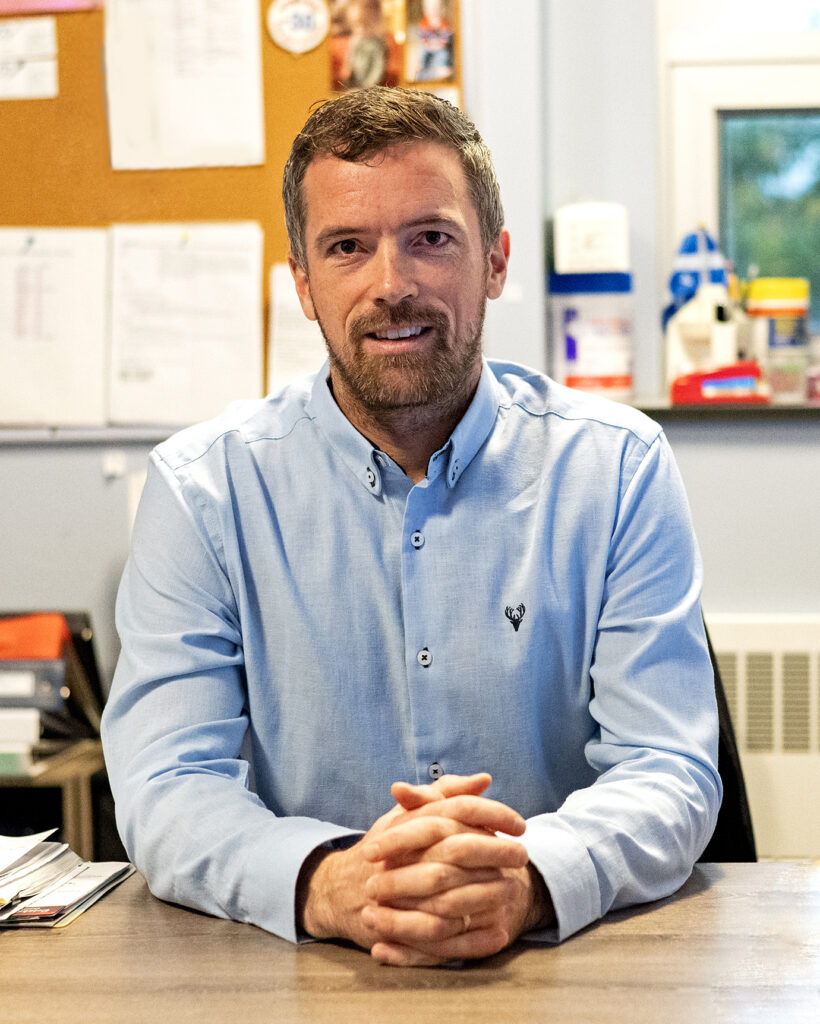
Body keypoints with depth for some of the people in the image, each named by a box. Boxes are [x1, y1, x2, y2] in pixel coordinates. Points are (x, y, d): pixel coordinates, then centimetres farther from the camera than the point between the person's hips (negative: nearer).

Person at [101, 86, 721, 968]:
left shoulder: (617, 468, 0)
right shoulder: (202, 486, 0)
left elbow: (668, 772, -7)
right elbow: (166, 788, -8)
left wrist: (527, 880, -30)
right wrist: (327, 883, -30)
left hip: (564, 957, 0)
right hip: (294, 973, 0)